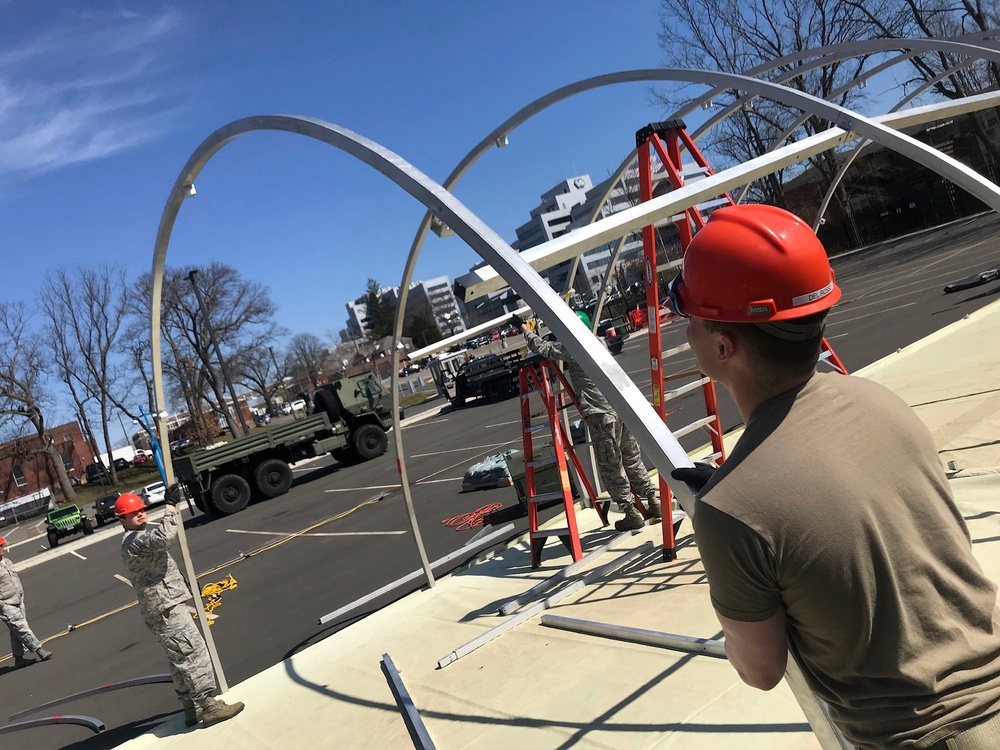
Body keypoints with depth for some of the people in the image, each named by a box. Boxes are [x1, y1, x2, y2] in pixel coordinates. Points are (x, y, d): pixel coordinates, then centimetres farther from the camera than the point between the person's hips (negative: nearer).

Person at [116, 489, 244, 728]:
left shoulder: (135, 540, 20)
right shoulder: (135, 540, -15)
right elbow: (163, 537, -35)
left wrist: (180, 581, 34)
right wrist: (170, 506, -28)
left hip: (163, 608, 11)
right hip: (166, 609, -11)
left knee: (180, 659, 14)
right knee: (193, 654, -10)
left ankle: (192, 708, 21)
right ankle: (208, 706, -8)